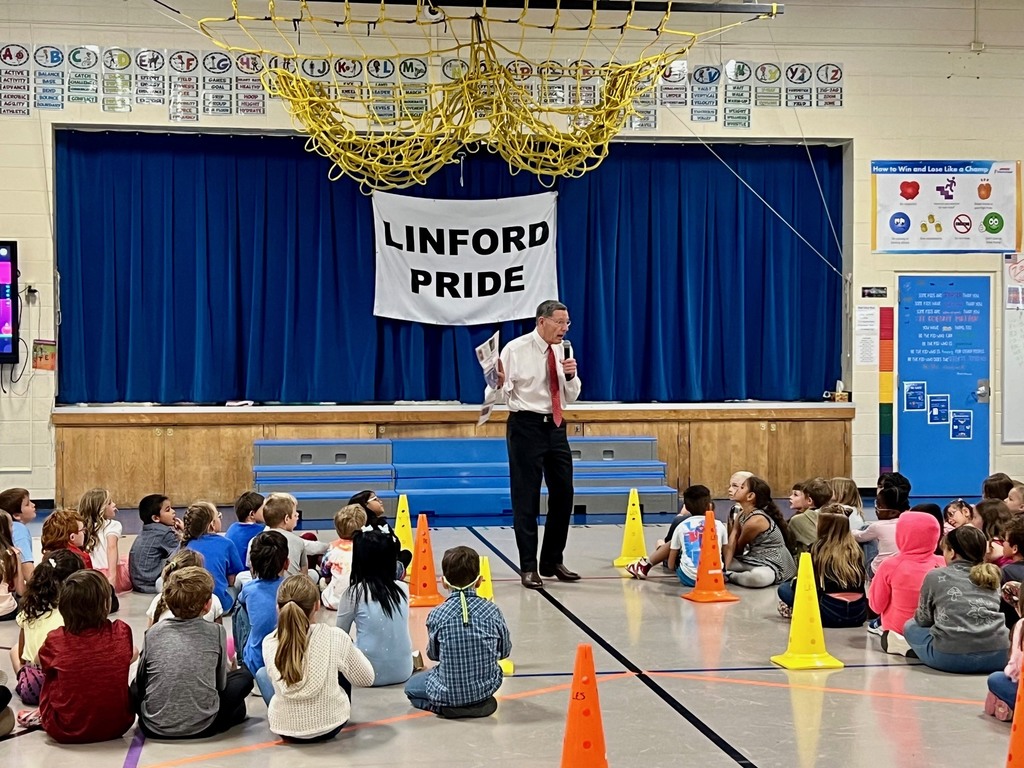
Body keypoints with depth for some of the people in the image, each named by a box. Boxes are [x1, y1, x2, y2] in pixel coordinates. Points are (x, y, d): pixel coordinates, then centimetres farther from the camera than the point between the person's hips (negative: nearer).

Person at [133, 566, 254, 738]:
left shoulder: (153, 632, 0)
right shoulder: (216, 632, -4)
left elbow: (140, 679, 11)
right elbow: (220, 684, 6)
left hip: (154, 728, 2)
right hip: (202, 727, -2)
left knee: (135, 686, 33)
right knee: (244, 676, 18)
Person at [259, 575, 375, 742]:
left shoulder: (269, 643, -16)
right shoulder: (335, 638, -20)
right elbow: (367, 679, -7)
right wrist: (351, 649, 11)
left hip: (285, 729, 1)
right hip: (331, 725, -1)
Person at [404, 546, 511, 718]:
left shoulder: (437, 615, -15)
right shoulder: (492, 611, -11)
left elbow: (433, 654, 1)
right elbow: (505, 651, 1)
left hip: (448, 693, -4)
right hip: (486, 688, 4)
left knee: (411, 686, 25)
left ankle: (448, 705, 5)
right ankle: (481, 702, 18)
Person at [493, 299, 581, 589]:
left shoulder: (561, 351, 7)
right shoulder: (515, 349, -9)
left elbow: (571, 397, 11)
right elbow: (503, 394, -9)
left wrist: (571, 376, -8)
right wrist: (500, 384, -31)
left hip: (555, 426, 6)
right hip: (526, 426, -6)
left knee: (563, 494, 9)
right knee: (526, 498, -1)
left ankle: (552, 561, 23)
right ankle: (528, 567, 9)